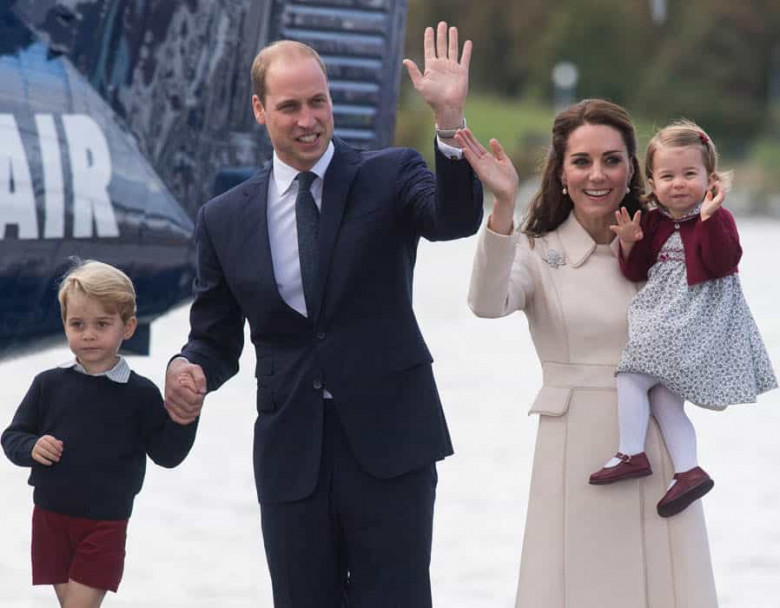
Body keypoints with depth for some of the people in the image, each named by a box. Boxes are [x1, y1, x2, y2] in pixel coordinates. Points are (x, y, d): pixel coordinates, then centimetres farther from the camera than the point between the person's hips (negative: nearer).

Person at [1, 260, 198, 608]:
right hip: (51, 517, 3)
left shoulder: (140, 394, -4)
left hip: (105, 524, -3)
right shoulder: (49, 385, 0)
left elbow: (168, 454, -3)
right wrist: (32, 447, -15)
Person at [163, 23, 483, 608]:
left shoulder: (389, 176, 0)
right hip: (291, 454, 3)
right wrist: (187, 370, -11)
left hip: (388, 443, -2)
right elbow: (216, 337, 12)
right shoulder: (224, 219, 7)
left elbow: (456, 220, -19)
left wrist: (450, 120, -34)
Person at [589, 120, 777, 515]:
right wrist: (629, 243, -6)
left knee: (631, 375, -14)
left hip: (694, 321, -8)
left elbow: (722, 262, -21)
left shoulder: (717, 219, -5)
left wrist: (709, 218, -29)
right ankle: (688, 471, 8)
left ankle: (631, 454, -9)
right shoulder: (653, 223, 12)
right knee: (662, 398, 6)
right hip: (662, 318, 8)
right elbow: (637, 272, 13)